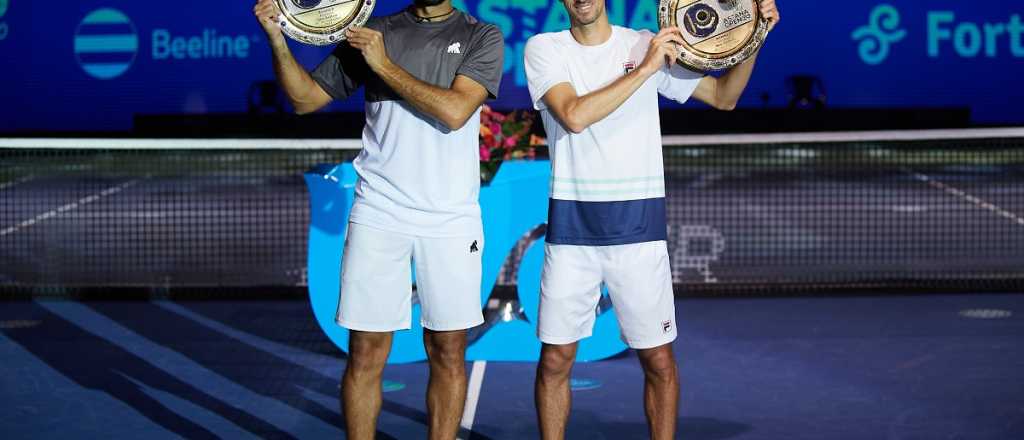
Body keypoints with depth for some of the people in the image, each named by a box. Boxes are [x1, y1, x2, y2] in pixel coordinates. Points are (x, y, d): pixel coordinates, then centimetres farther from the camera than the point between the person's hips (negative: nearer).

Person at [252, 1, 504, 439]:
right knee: (366, 352, 0)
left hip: (451, 219, -1)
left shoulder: (482, 38, 5)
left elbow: (455, 110, -11)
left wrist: (384, 65, -9)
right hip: (378, 214, 1)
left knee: (448, 352, 3)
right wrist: (277, 40, -2)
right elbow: (306, 98, 13)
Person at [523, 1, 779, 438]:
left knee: (658, 358, 2)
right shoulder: (543, 49, 1)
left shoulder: (647, 45, 6)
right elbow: (574, 116, -16)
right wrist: (645, 69, -17)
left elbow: (723, 96, 11)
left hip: (638, 223, 1)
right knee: (555, 358, 3)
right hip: (571, 224, -1)